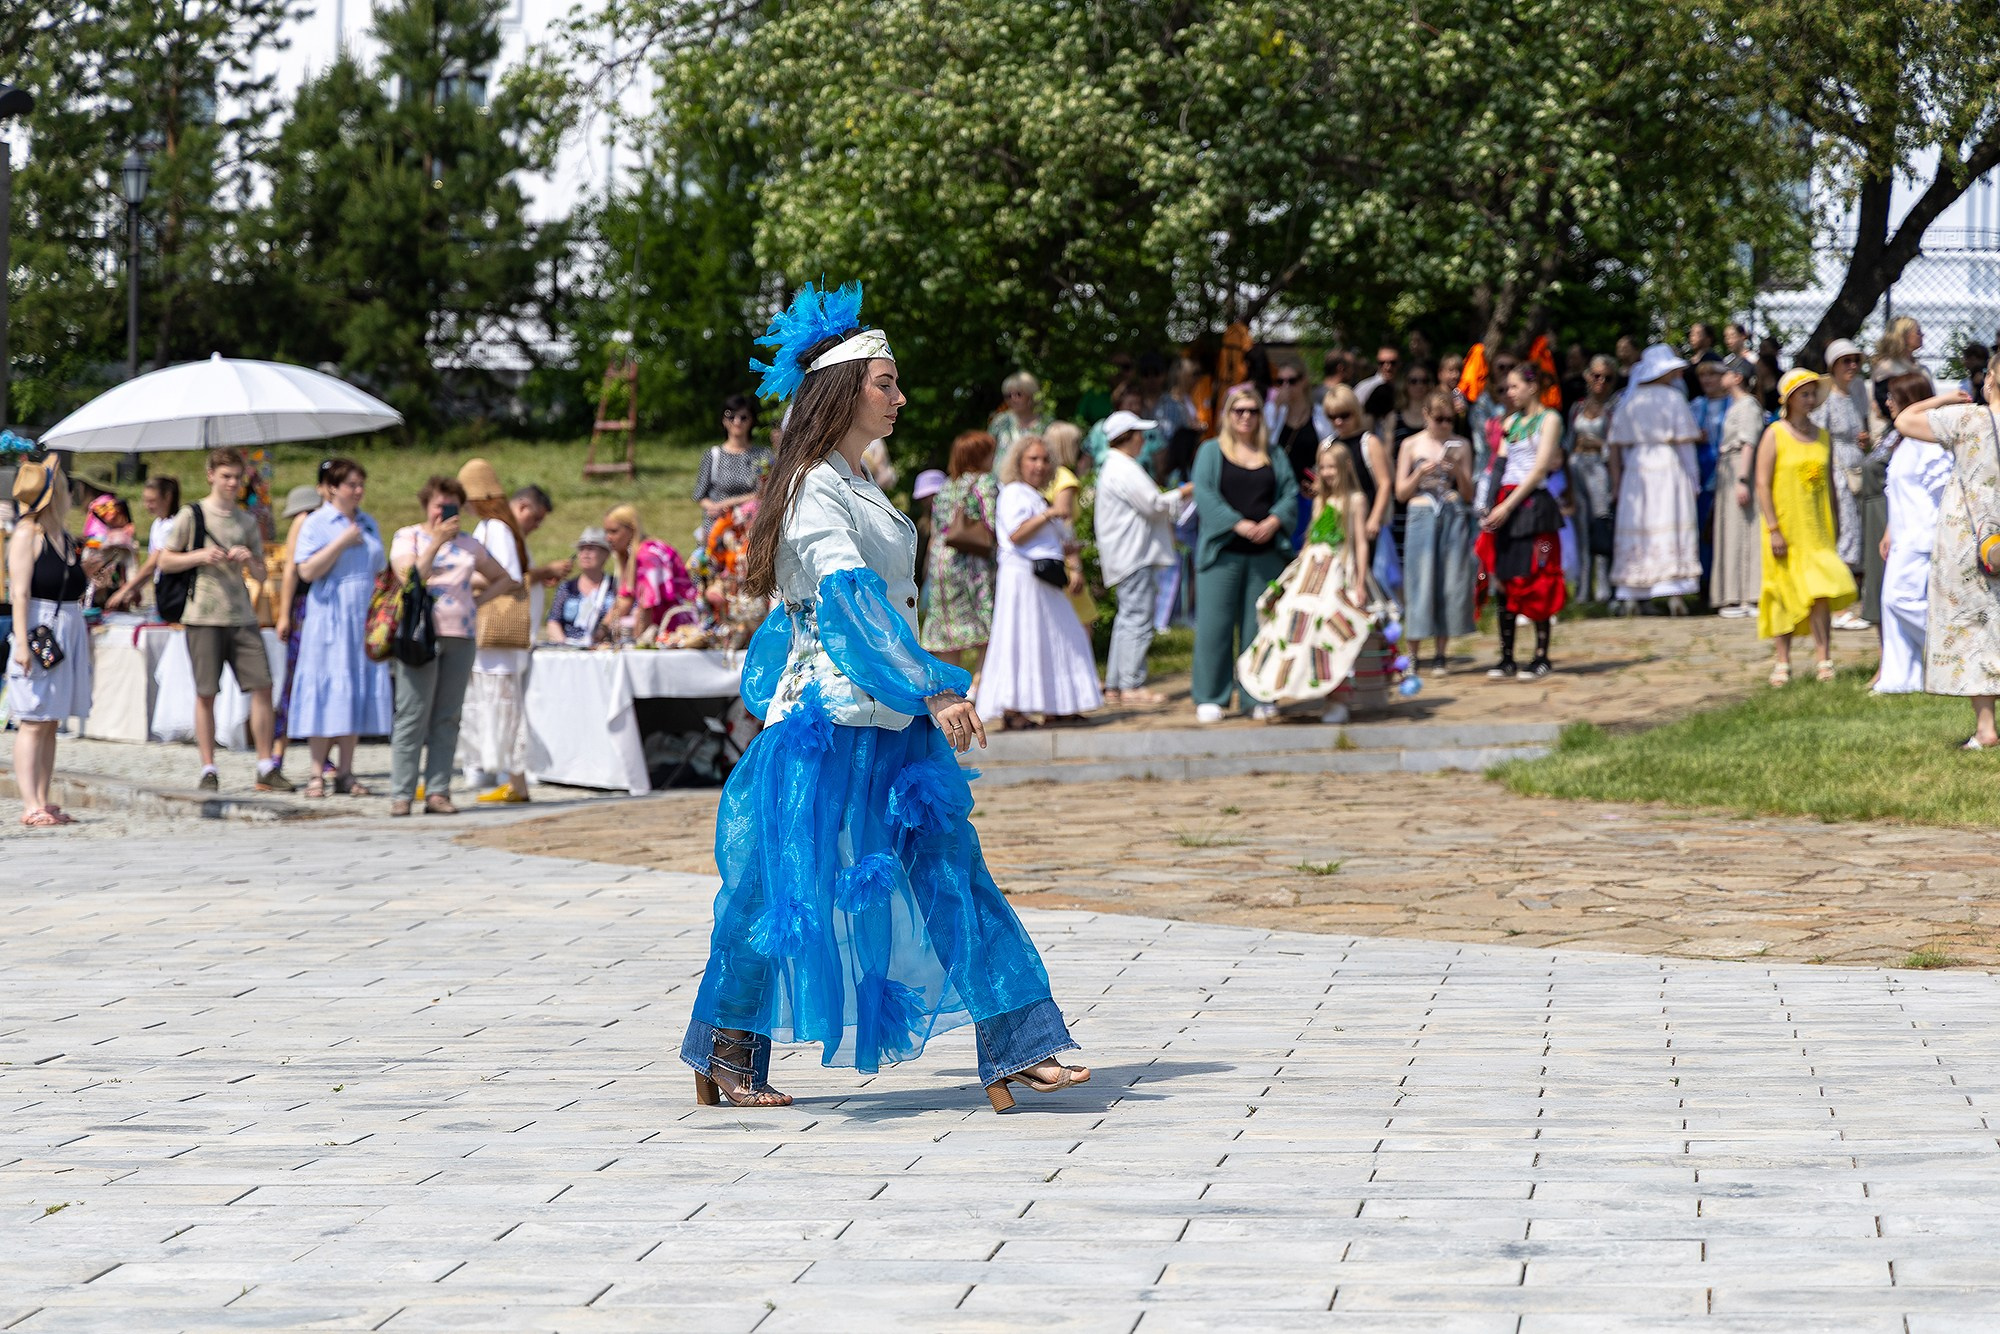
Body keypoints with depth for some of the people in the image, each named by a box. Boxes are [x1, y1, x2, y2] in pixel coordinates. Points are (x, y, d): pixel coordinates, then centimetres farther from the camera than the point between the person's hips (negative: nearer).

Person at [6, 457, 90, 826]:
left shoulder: (64, 536, 15)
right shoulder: (27, 533, -9)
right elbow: (20, 592, -15)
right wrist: (22, 642, -20)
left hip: (69, 630, 8)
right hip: (40, 630, -8)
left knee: (51, 722, 9)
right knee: (34, 723, -7)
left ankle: (43, 800, 12)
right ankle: (31, 806, -9)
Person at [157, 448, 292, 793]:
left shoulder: (247, 521, 15)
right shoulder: (192, 515, 3)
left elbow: (261, 574, 18)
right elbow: (165, 561, 4)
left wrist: (249, 560, -4)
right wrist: (200, 556, -10)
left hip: (242, 616, 4)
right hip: (203, 617, -4)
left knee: (261, 686, -4)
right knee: (206, 693, -2)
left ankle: (267, 768, 2)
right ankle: (208, 770, 5)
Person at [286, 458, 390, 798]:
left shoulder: (369, 524, 15)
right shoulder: (316, 523, -3)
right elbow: (307, 571, -13)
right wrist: (341, 542, -15)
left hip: (364, 619, 5)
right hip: (328, 618, -5)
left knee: (358, 693, 3)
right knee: (325, 693, -6)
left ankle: (345, 773, 7)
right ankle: (318, 773, -1)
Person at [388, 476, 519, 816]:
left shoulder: (468, 544, 18)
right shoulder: (407, 537, 6)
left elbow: (503, 579, 26)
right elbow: (409, 577, -11)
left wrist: (478, 599, 9)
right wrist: (437, 541, -13)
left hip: (460, 636, 5)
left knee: (447, 718, 2)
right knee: (412, 717, -9)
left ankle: (437, 792, 3)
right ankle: (401, 795, -9)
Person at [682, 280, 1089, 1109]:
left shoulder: (855, 488, 16)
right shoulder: (817, 489, -13)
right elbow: (849, 597, -25)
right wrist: (933, 690, -32)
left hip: (890, 728, 9)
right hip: (832, 723, -9)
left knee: (949, 877, 1)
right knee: (789, 888, 0)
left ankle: (1014, 1052, -3)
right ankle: (726, 1058, 13)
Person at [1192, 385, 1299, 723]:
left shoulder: (1275, 455, 15)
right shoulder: (1211, 451, 5)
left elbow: (1290, 494, 7)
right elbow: (1204, 494, -6)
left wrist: (1273, 521, -13)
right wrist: (1239, 524, -16)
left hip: (1266, 552, 3)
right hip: (1222, 552, -2)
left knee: (1259, 625, 3)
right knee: (1214, 625, -4)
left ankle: (1258, 698, 10)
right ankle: (1209, 699, 2)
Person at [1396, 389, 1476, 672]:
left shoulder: (1461, 446, 8)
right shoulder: (1412, 445, 5)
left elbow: (1469, 495, 9)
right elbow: (1401, 493, 5)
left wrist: (1458, 472, -9)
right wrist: (1421, 473, -10)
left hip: (1455, 518, 1)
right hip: (1422, 516, -1)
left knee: (1451, 582, 1)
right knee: (1420, 584, -5)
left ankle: (1442, 653, 9)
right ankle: (1413, 654, 0)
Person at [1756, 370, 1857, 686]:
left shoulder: (1823, 436, 10)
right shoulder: (1775, 435, -4)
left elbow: (1829, 484, 16)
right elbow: (1763, 485, -7)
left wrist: (1833, 528, 13)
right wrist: (1773, 529, -13)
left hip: (1817, 528, 3)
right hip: (1785, 526, -3)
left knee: (1822, 594, -7)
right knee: (1784, 594, 3)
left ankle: (1823, 660, -5)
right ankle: (1782, 662, 11)